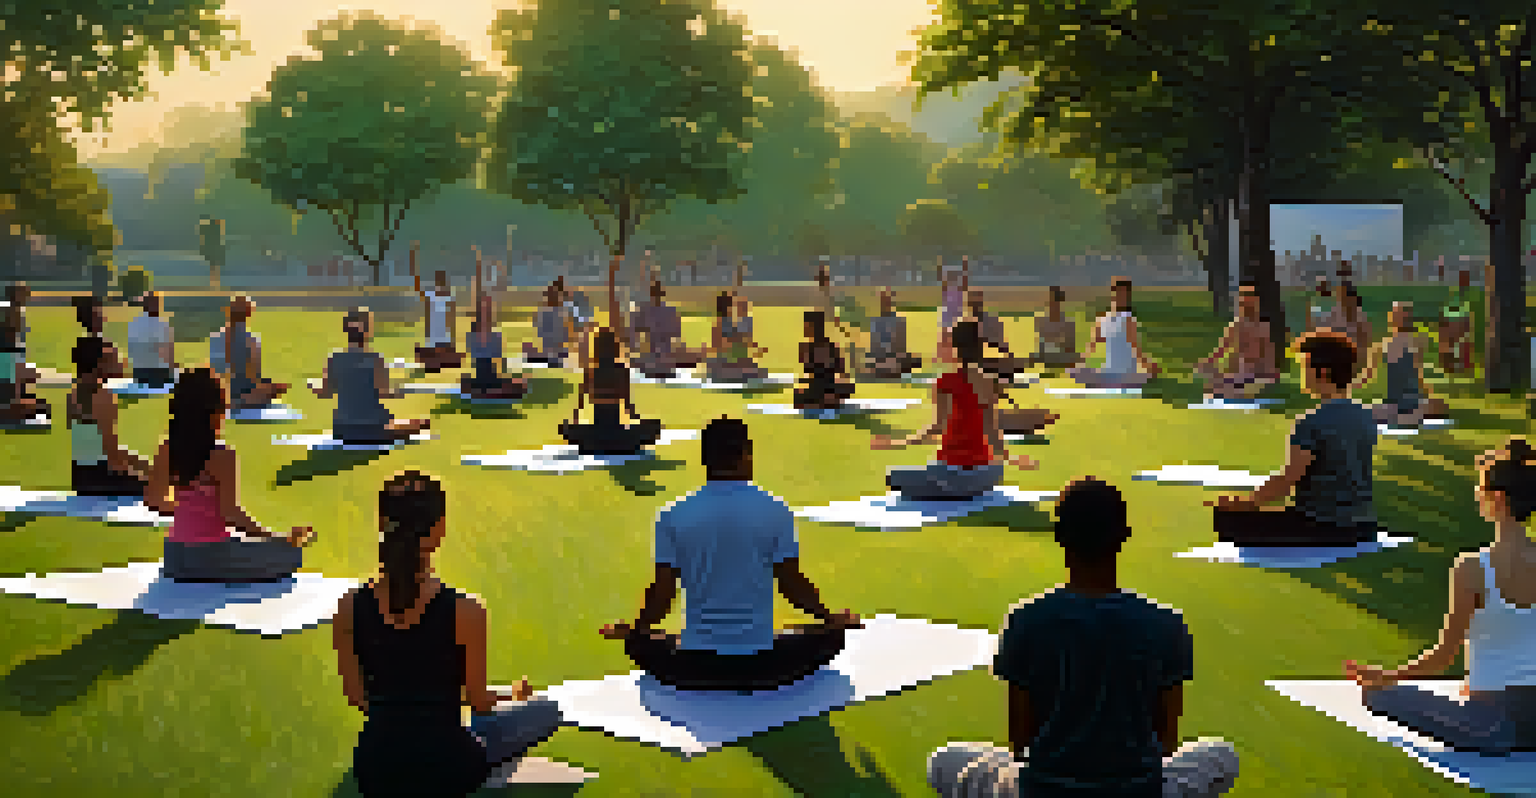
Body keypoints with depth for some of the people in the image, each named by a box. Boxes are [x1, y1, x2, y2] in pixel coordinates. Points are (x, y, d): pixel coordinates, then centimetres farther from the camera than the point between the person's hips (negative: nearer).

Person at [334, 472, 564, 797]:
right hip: (444, 771, -5)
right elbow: (477, 700, -9)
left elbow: (355, 696, 0)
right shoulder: (465, 612, -22)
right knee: (546, 712, 20)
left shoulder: (350, 607, -12)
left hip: (375, 772, 5)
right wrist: (514, 694, 14)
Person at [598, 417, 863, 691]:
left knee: (639, 642, 30)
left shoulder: (673, 516, -3)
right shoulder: (777, 511, -5)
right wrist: (831, 619, 17)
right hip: (761, 662, 0)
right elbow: (793, 585, -1)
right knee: (832, 635, 24)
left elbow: (662, 594, -1)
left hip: (696, 662, 1)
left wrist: (633, 629, 18)